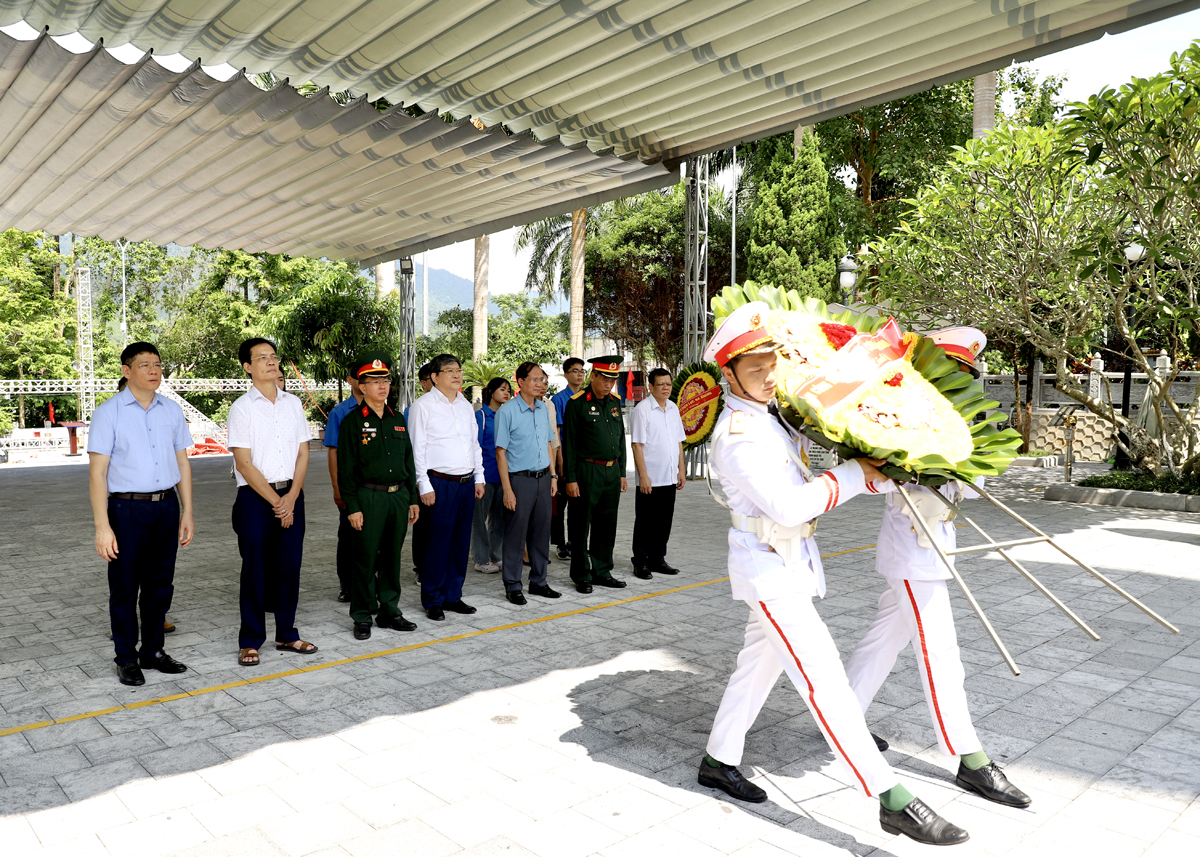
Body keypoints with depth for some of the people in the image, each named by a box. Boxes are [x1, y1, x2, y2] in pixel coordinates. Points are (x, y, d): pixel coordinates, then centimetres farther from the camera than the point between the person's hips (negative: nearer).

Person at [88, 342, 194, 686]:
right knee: (125, 587, 5)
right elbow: (97, 473, -8)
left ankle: (153, 651, 25)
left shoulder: (172, 410, 8)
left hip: (167, 505, 4)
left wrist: (187, 512, 9)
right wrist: (102, 526, -13)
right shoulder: (108, 413, -5)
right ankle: (126, 659, 19)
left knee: (160, 585, 12)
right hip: (127, 507, -4)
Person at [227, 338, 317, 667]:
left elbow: (303, 452, 7)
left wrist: (292, 497, -5)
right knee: (255, 570, 3)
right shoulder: (242, 408, -5)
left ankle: (287, 634, 23)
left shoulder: (293, 403, 9)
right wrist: (274, 501, -11)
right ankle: (250, 641, 16)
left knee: (289, 566, 10)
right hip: (255, 498, -4)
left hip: (291, 496, 4)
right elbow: (244, 464, -9)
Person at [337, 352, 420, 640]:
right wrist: (352, 507, -12)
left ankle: (389, 611, 23)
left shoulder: (398, 419, 13)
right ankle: (363, 617, 13)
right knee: (366, 559, 1)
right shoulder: (353, 421, -3)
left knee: (392, 556, 12)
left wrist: (412, 499, 12)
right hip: (369, 497, -5)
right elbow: (345, 468, -6)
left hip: (399, 496, 5)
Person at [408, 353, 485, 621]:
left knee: (461, 542, 10)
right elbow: (417, 448, -8)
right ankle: (433, 601, 12)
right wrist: (425, 486, -12)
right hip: (439, 483, -6)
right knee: (437, 543, -1)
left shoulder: (467, 406, 16)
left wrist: (479, 478, 14)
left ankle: (453, 596, 22)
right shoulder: (423, 405, -4)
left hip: (466, 483, 6)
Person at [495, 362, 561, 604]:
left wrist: (553, 476, 12)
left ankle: (538, 582, 25)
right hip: (520, 479, -6)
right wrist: (507, 489, -14)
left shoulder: (544, 408, 9)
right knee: (516, 535, 2)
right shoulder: (507, 411, -10)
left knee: (541, 533, 12)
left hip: (543, 478, 6)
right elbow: (500, 452, -10)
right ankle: (513, 586, 14)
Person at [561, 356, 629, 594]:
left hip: (612, 471, 6)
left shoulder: (615, 402, 11)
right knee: (581, 526, 3)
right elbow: (569, 444, -9)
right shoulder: (577, 403, -8)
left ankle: (602, 571, 23)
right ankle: (582, 576, 13)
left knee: (607, 525, 12)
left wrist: (622, 473, 14)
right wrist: (570, 479, -13)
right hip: (587, 473, -6)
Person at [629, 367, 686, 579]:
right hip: (650, 479, -6)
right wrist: (643, 476, -16)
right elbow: (636, 445, -13)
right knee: (645, 522, 3)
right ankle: (641, 563, 14)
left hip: (670, 478, 6)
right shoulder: (642, 409, -10)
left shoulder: (673, 408, 11)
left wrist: (681, 470, 12)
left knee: (664, 521, 13)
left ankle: (657, 559, 25)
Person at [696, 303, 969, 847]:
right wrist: (857, 474, -18)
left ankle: (718, 762, 32)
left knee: (758, 665, 18)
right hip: (768, 566, -10)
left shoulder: (770, 413, 8)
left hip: (789, 560, 10)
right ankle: (891, 799, -4)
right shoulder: (739, 434, -22)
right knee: (822, 677, -8)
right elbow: (790, 505, -26)